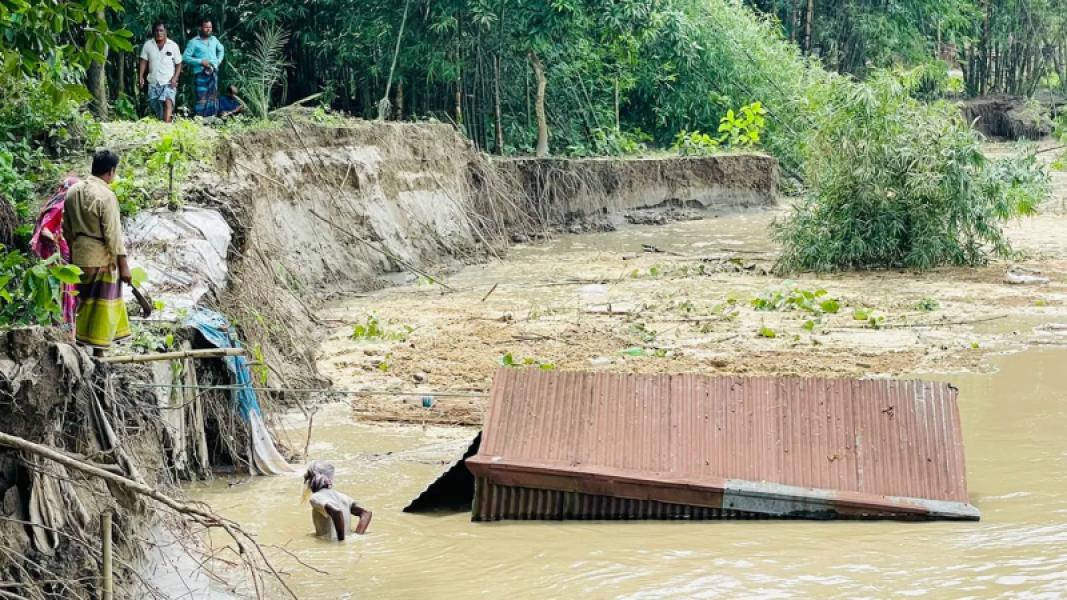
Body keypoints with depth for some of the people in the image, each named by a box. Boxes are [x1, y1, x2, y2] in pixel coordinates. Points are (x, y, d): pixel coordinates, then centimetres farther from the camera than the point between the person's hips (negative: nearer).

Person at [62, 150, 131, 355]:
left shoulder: (73, 191, 5)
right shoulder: (106, 196, -18)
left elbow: (67, 228, 12)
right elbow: (113, 233, -18)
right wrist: (123, 264, -13)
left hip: (79, 256, 7)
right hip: (102, 258, -7)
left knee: (85, 302, 17)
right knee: (102, 306, 1)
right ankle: (97, 352, 5)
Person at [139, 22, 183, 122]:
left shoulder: (173, 45, -1)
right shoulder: (148, 45, 4)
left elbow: (178, 64, 3)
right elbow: (143, 61, 7)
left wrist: (175, 77, -10)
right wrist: (141, 76, -4)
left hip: (168, 82, -4)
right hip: (153, 82, 4)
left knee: (168, 102, -27)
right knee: (156, 109, 9)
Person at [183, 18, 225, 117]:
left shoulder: (214, 39, 11)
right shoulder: (193, 42, -5)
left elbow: (221, 50, 30)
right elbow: (185, 57, -9)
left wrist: (218, 60, 12)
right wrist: (200, 62, -15)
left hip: (213, 73, 6)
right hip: (201, 74, -6)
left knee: (213, 98, 8)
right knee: (201, 99, -12)